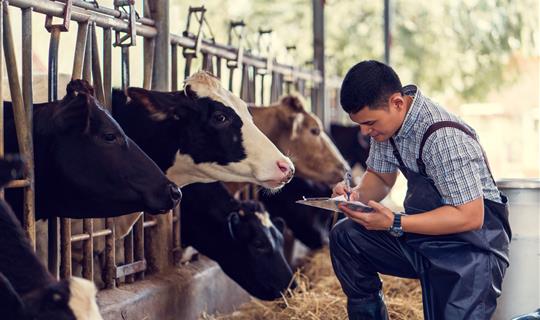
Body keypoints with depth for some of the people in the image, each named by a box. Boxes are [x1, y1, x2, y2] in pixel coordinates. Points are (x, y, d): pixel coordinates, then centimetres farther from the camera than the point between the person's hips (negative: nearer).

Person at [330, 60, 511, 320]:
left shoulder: (444, 137, -27)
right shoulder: (384, 120, -2)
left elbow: (470, 216, -25)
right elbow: (380, 178, 14)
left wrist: (394, 224, -28)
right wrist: (357, 194, -10)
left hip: (469, 242, -8)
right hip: (420, 238, 8)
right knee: (344, 237, -4)